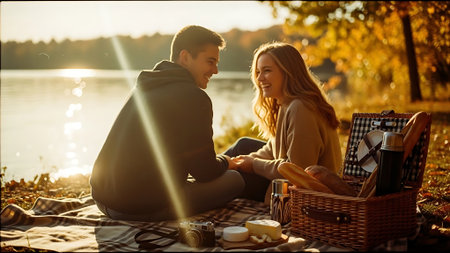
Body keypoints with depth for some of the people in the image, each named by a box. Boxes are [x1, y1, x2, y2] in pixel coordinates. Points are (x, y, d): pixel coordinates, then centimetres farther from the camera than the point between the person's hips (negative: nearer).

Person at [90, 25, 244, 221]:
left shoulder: (143, 86, 16)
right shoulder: (194, 97, -12)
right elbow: (205, 172, -8)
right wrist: (225, 161, 15)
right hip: (142, 209, -9)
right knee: (235, 179, 1)